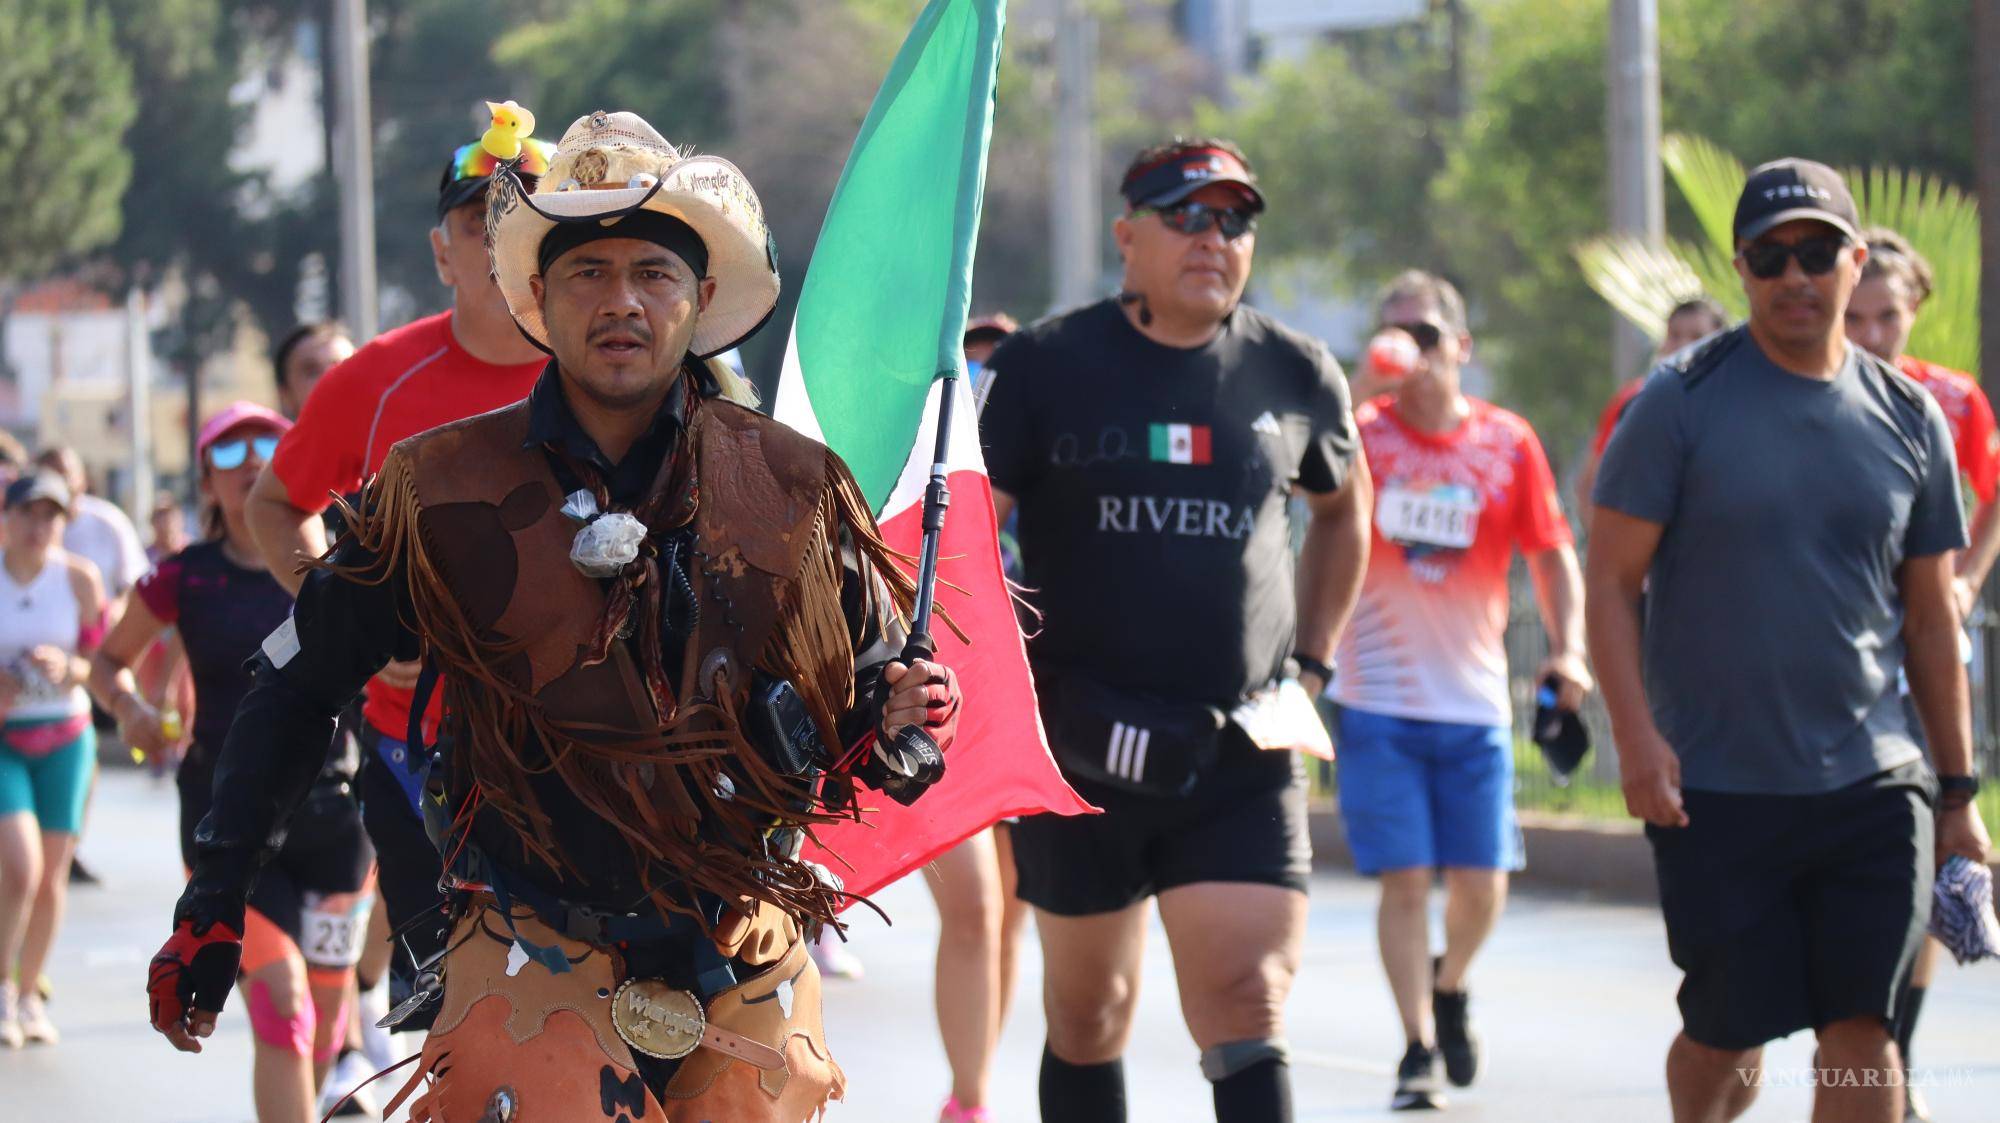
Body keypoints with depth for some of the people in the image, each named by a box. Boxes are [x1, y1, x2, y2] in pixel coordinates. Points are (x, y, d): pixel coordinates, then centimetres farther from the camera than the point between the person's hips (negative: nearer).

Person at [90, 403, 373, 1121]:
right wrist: (129, 708, -6)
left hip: (330, 811, 2)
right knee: (281, 1002, -16)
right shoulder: (183, 580, 1)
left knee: (324, 1008, 11)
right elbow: (108, 662, 15)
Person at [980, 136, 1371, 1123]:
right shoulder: (1044, 368, -1)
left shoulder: (1296, 375, 7)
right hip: (1080, 747, 0)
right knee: (1087, 1015, 9)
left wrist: (1309, 663, 16)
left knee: (1246, 1008, -12)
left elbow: (1342, 511, 25)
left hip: (1241, 757, 1)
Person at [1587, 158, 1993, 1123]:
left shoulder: (1906, 419, 9)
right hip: (1715, 790, -2)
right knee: (1728, 1036, 3)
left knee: (1861, 1030, -6)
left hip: (1874, 788, 2)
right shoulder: (1682, 402, -3)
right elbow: (1611, 581, -3)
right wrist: (1635, 735, -15)